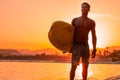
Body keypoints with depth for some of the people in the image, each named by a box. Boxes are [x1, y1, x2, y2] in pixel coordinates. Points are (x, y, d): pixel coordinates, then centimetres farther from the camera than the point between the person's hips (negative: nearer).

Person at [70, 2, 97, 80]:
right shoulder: (75, 20, 3)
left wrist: (94, 49, -1)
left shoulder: (92, 22, 6)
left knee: (85, 67, 3)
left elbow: (94, 36, 6)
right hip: (76, 46, -2)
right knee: (74, 66, -10)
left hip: (85, 46, 2)